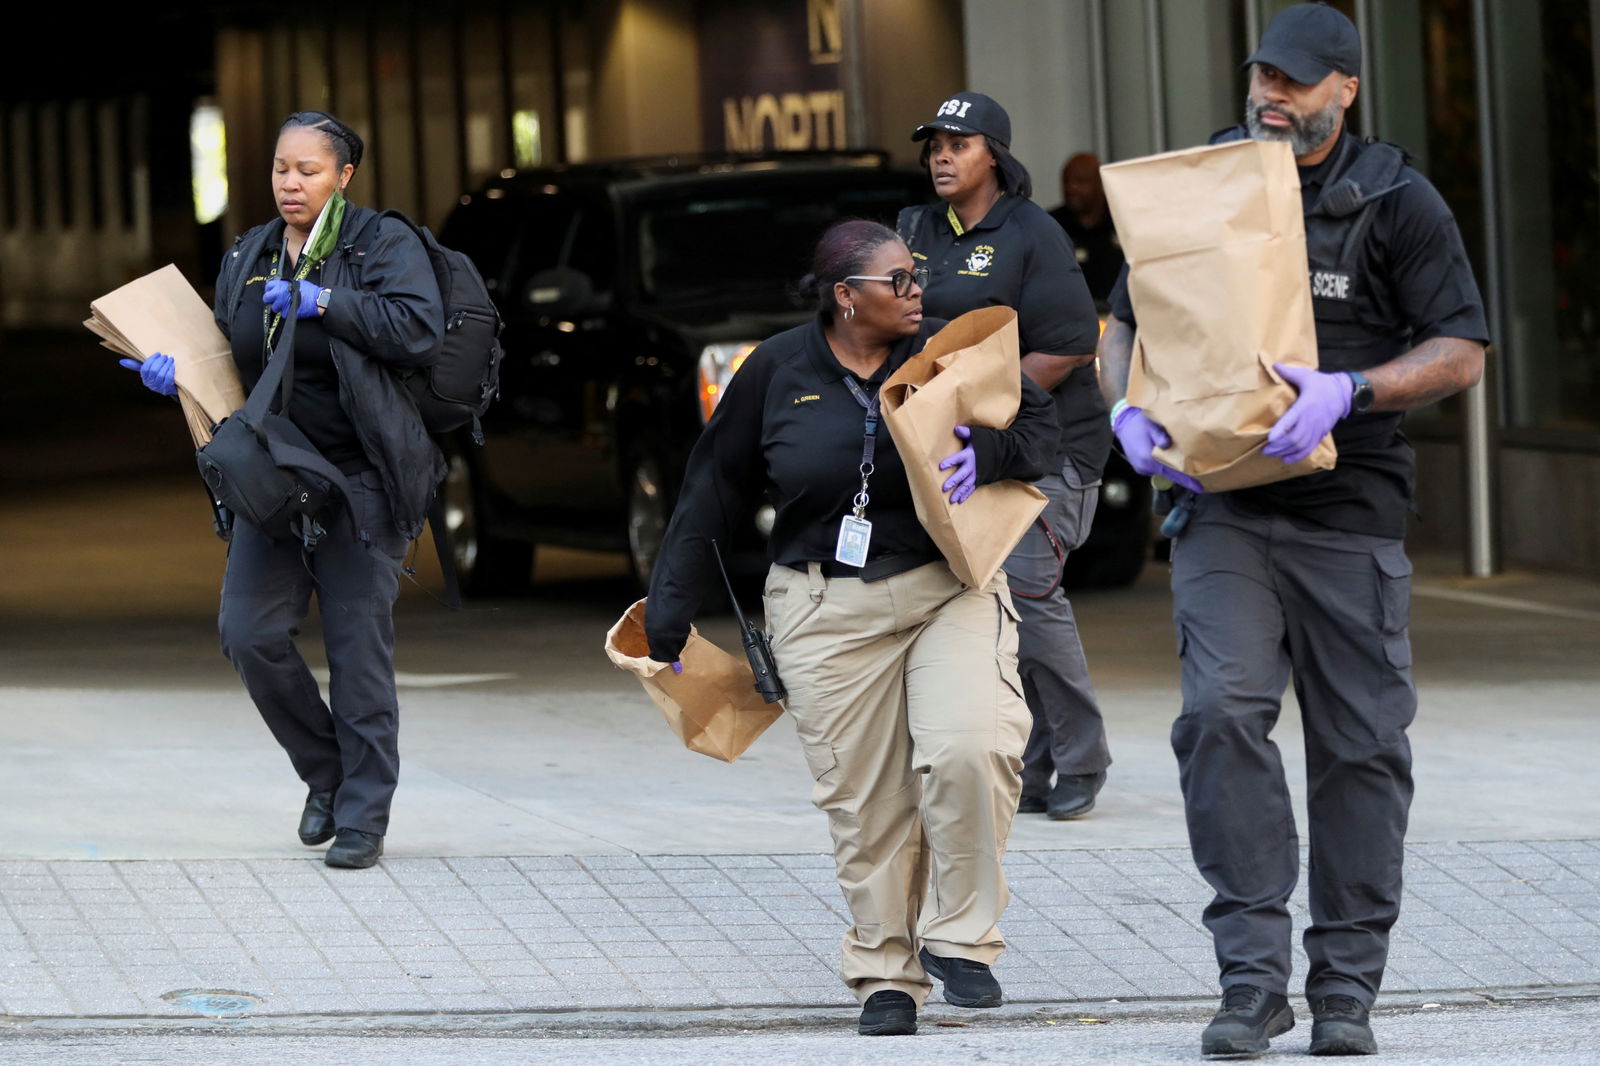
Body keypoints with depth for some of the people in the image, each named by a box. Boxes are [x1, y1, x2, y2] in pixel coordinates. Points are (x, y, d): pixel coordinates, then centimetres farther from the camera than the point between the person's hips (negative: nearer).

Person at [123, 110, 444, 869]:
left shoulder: (384, 244, -5)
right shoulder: (249, 257, 12)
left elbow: (420, 330, -20)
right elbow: (228, 357, 19)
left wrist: (321, 301, -20)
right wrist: (176, 370, -2)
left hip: (359, 480, -5)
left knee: (357, 647, -3)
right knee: (250, 634, -5)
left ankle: (363, 817, 7)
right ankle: (325, 772, 17)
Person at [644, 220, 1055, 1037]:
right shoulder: (777, 373, 2)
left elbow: (1036, 423, 9)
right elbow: (713, 493, 8)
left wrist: (986, 456, -14)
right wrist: (669, 610, 9)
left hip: (948, 591, 0)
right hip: (828, 615, 0)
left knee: (968, 750, -21)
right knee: (863, 800, 1)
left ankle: (957, 935, -4)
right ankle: (884, 973, 14)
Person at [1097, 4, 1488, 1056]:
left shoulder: (1396, 201, -1)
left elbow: (1461, 350, -5)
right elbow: (1124, 321, 17)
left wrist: (1345, 392, -21)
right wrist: (1129, 409, -5)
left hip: (1349, 508, -1)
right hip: (1225, 505, 1)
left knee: (1360, 745, 3)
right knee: (1223, 711, -17)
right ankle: (1254, 973, -14)